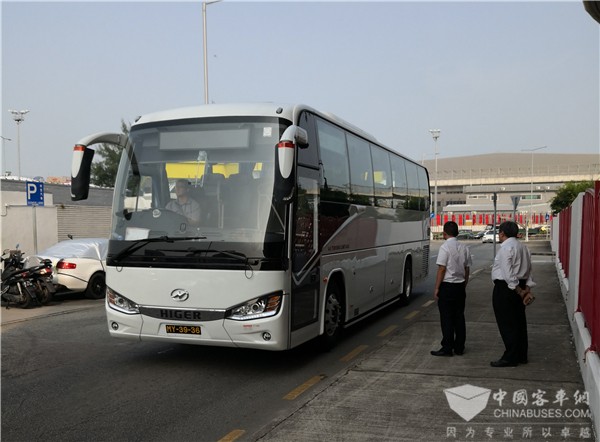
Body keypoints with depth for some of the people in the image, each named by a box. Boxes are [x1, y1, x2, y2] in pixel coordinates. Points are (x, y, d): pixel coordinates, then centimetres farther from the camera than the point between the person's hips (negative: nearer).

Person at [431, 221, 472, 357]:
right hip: (460, 285, 6)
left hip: (447, 286, -6)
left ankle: (447, 348, 3)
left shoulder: (445, 247, -13)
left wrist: (437, 288, -9)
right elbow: (467, 269, 10)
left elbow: (442, 269, -15)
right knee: (459, 317, 11)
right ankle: (459, 347, 17)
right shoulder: (464, 248, 6)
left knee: (447, 318, -1)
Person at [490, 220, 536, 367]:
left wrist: (519, 291, -16)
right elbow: (528, 270, 9)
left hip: (506, 288, -9)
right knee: (519, 321, 15)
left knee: (507, 324, -2)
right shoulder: (523, 247, 13)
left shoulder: (506, 247, -16)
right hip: (520, 287, 9)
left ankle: (510, 358, 3)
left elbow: (508, 273, -22)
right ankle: (521, 355, 24)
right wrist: (527, 289, 3)